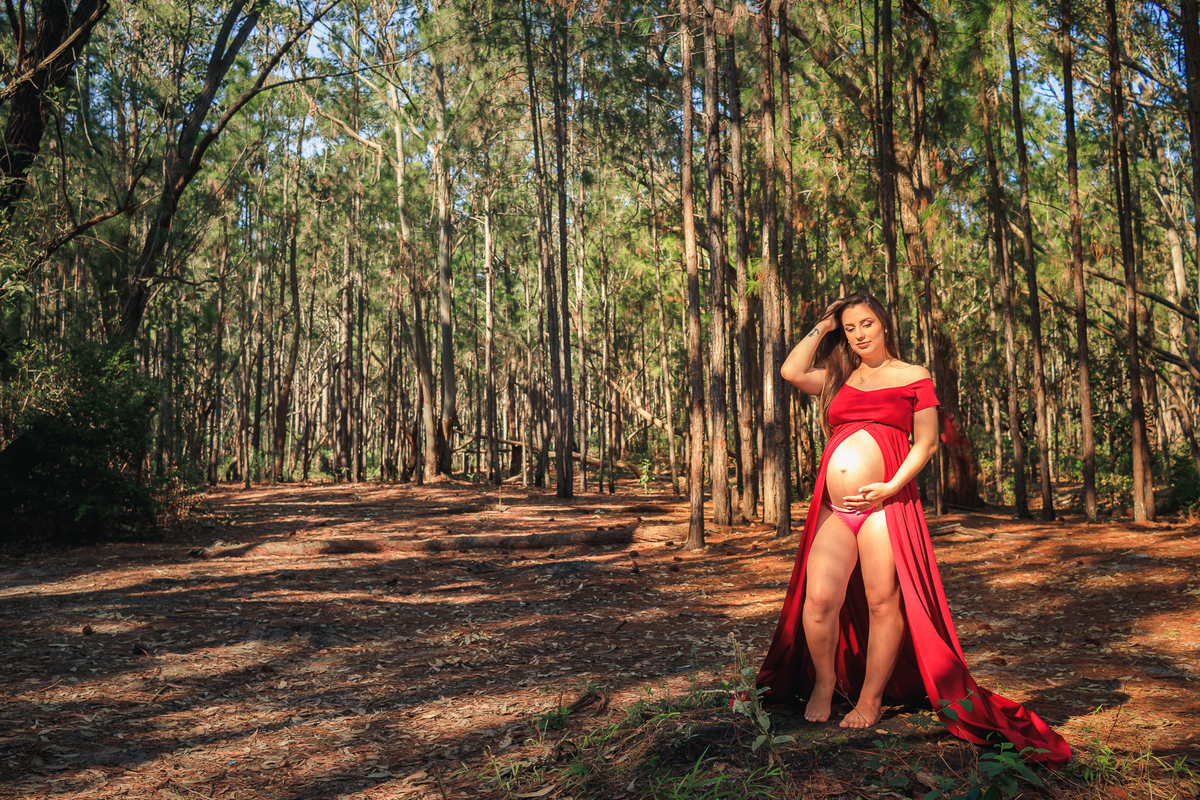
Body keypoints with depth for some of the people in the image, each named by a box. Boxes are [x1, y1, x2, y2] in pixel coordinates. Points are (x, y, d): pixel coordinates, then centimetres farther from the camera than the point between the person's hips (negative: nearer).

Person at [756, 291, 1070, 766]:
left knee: (883, 602, -4)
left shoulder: (913, 377, 10)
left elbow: (926, 443, 4)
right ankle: (823, 682, 15)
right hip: (832, 506, 3)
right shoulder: (839, 379, 21)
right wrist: (822, 328, 18)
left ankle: (871, 698, 11)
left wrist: (892, 486, -10)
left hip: (885, 504, -3)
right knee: (818, 599, -7)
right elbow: (791, 371, 10)